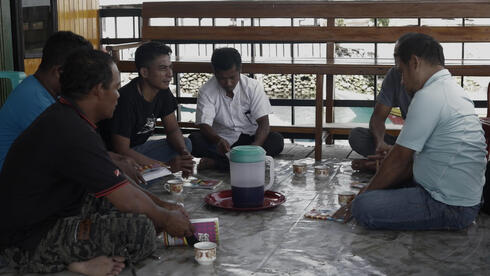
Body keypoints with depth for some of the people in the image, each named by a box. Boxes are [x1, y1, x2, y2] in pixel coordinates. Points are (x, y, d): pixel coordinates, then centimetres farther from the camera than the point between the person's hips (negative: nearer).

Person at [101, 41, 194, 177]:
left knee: (186, 144, -5)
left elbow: (173, 130, 5)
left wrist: (184, 152, -18)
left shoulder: (163, 92, -3)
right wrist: (167, 165, -31)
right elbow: (121, 151, -28)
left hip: (137, 149, 9)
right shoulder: (126, 99, -28)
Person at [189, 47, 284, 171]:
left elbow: (263, 122, -14)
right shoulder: (206, 91, -10)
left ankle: (216, 162, -30)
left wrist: (256, 145, -36)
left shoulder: (253, 87, -9)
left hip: (248, 138, 1)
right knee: (194, 140, -29)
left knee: (277, 140, -28)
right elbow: (204, 125, -19)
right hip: (219, 140, -1)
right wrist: (218, 140, -43)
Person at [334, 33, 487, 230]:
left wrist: (363, 197, -2)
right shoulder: (452, 89, 13)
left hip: (450, 206, -11)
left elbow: (399, 159, -14)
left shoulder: (429, 97, -19)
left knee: (363, 208, -21)